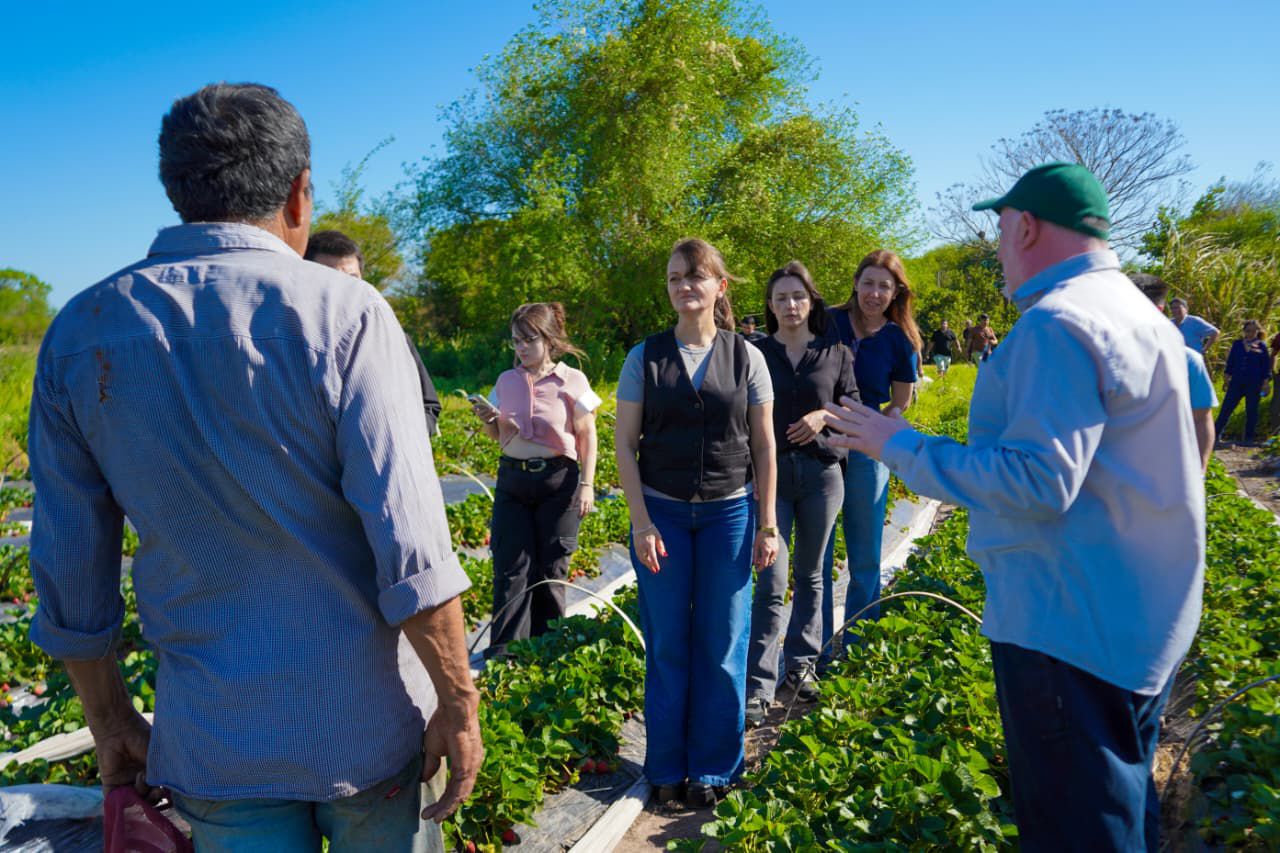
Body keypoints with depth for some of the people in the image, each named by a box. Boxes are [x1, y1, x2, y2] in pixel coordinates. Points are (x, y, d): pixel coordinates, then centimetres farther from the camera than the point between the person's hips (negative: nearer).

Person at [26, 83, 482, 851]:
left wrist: (111, 719, 15)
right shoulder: (344, 314, -15)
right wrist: (459, 703, -8)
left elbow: (70, 566, 3)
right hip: (366, 726, -2)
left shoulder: (79, 333, -2)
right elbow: (411, 549, -19)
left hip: (213, 740, 3)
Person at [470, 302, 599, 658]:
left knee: (550, 570, 6)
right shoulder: (506, 381, 8)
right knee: (511, 568, -1)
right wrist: (488, 421, -4)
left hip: (557, 481, -3)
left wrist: (586, 485, -7)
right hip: (511, 481, 3)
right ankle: (503, 654, 4)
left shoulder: (571, 381, -4)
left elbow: (587, 436, -1)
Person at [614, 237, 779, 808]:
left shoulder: (746, 357, 1)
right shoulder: (645, 357, 0)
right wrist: (641, 523, -7)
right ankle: (667, 768, 24)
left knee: (722, 644, 6)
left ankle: (713, 768, 24)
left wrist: (767, 525, 1)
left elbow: (764, 445, 4)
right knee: (667, 643, 7)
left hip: (729, 513, 0)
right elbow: (624, 444, -1)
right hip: (662, 512, 0)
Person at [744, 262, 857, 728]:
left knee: (809, 576, 12)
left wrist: (825, 416, -10)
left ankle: (800, 663, 28)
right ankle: (758, 687, -3)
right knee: (771, 582, -8)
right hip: (770, 473, -2)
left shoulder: (836, 353, 6)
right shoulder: (755, 354, 3)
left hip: (821, 472, 2)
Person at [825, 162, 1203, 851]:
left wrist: (902, 447, -18)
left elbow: (1037, 482, -27)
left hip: (1071, 630, -10)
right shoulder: (1142, 314, 12)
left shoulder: (1055, 325, -20)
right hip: (1146, 625, 10)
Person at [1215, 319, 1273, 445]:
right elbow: (1231, 361, 12)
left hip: (1254, 383, -1)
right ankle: (1216, 433, 2)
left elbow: (1266, 364, 4)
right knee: (1226, 407, -2)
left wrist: (1266, 380, -2)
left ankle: (1249, 437, 14)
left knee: (1251, 410, 5)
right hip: (1237, 381, 1)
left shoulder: (1262, 346, 4)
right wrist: (1227, 374, 7)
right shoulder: (1237, 344, 9)